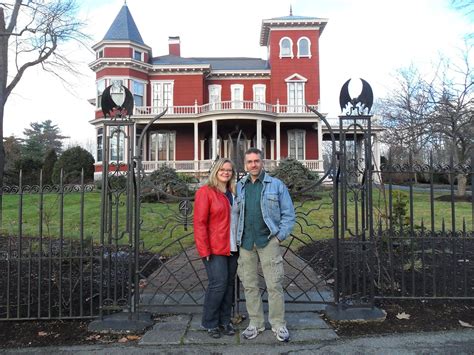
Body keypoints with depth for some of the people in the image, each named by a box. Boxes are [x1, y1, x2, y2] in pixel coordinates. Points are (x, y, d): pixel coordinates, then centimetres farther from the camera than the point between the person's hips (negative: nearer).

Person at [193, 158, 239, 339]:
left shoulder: (233, 193, 13)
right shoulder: (205, 192, -7)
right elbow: (199, 222, -11)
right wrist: (204, 250, -15)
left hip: (232, 247, 6)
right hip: (215, 248, -6)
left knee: (229, 283, 10)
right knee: (218, 283, -7)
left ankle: (224, 321, 24)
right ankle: (209, 323, 13)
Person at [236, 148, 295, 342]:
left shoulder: (277, 185, 2)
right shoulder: (239, 187, 9)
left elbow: (289, 214, 2)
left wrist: (280, 236, -6)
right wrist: (236, 238, 2)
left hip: (268, 241, -3)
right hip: (246, 243, 3)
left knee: (274, 284, -1)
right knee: (250, 285, 9)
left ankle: (279, 324, 14)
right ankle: (255, 323, 22)